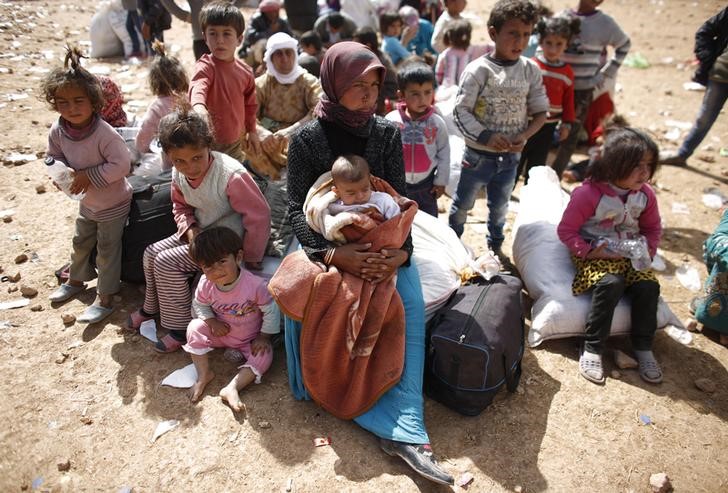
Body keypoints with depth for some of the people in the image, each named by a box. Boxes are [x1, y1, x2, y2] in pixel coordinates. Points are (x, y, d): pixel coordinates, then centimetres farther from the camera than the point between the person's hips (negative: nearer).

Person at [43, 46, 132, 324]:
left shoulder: (104, 133, -30)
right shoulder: (57, 131, -10)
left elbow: (121, 165, -28)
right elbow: (55, 158, 5)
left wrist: (89, 176, -26)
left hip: (113, 203, -7)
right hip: (87, 202, 7)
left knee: (107, 250, 4)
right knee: (81, 242, 25)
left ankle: (105, 299, 17)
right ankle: (76, 280, 48)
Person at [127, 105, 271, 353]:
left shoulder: (231, 175, -32)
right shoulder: (179, 175, -8)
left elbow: (258, 216, -26)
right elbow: (181, 206, 12)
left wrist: (251, 261, -17)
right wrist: (190, 229, -11)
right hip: (199, 232, 8)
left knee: (167, 262, -15)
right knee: (152, 252, 5)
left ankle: (180, 328, 4)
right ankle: (153, 306, 33)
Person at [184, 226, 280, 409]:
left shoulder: (256, 285, -33)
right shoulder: (206, 285, -20)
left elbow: (270, 310, -19)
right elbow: (199, 305, 0)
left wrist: (264, 337, -16)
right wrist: (212, 322, -17)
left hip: (251, 338, -3)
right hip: (222, 332, 3)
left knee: (264, 356, -25)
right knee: (195, 327, -17)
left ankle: (232, 388, -18)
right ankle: (203, 374, -5)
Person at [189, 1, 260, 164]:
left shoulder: (245, 71, 1)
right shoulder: (206, 66, -18)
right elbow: (198, 87, -41)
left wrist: (251, 131, 21)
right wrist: (198, 106, -62)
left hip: (235, 142, 6)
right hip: (209, 143, -6)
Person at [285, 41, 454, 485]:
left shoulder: (388, 134, 2)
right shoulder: (307, 139, -4)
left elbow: (399, 200, 0)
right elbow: (298, 207, -8)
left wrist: (401, 252, -20)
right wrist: (332, 254, -26)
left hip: (381, 240, 2)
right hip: (325, 242, -1)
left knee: (411, 305, -26)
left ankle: (406, 429, -23)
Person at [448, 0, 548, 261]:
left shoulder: (530, 70, -3)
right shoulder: (478, 70, -15)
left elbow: (540, 111, 2)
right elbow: (461, 111, -17)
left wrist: (524, 135, -16)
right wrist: (486, 136, -27)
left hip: (510, 157, 4)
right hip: (478, 155, -4)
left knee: (500, 206, 23)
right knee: (463, 204, 14)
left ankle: (495, 246, 44)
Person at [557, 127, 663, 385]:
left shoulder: (646, 194, 0)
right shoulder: (589, 193, -18)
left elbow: (652, 227, 17)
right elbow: (566, 230, -12)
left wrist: (648, 250, -1)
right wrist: (588, 251, -21)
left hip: (630, 254, 5)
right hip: (596, 255, -5)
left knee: (648, 285, -20)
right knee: (611, 283, -33)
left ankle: (643, 348, 0)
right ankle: (591, 350, -20)